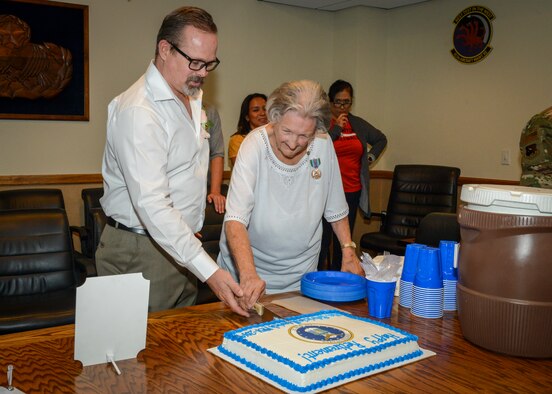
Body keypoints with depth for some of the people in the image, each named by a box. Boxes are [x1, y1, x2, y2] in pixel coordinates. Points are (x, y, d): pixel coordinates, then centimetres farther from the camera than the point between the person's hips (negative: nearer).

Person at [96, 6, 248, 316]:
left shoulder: (192, 96, 9)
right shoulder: (139, 111, -22)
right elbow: (151, 204, -30)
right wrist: (209, 270, -35)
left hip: (184, 245, 9)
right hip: (141, 252, -8)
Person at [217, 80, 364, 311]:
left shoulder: (323, 144, -10)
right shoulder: (255, 145, -21)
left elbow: (335, 207, 4)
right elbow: (235, 219, -31)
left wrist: (348, 250, -2)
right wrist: (249, 275, -42)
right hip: (250, 267, -3)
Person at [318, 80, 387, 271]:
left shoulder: (358, 124, 13)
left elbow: (381, 139, 29)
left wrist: (370, 157, 16)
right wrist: (336, 129, -15)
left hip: (352, 192, 5)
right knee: (323, 240, -9)